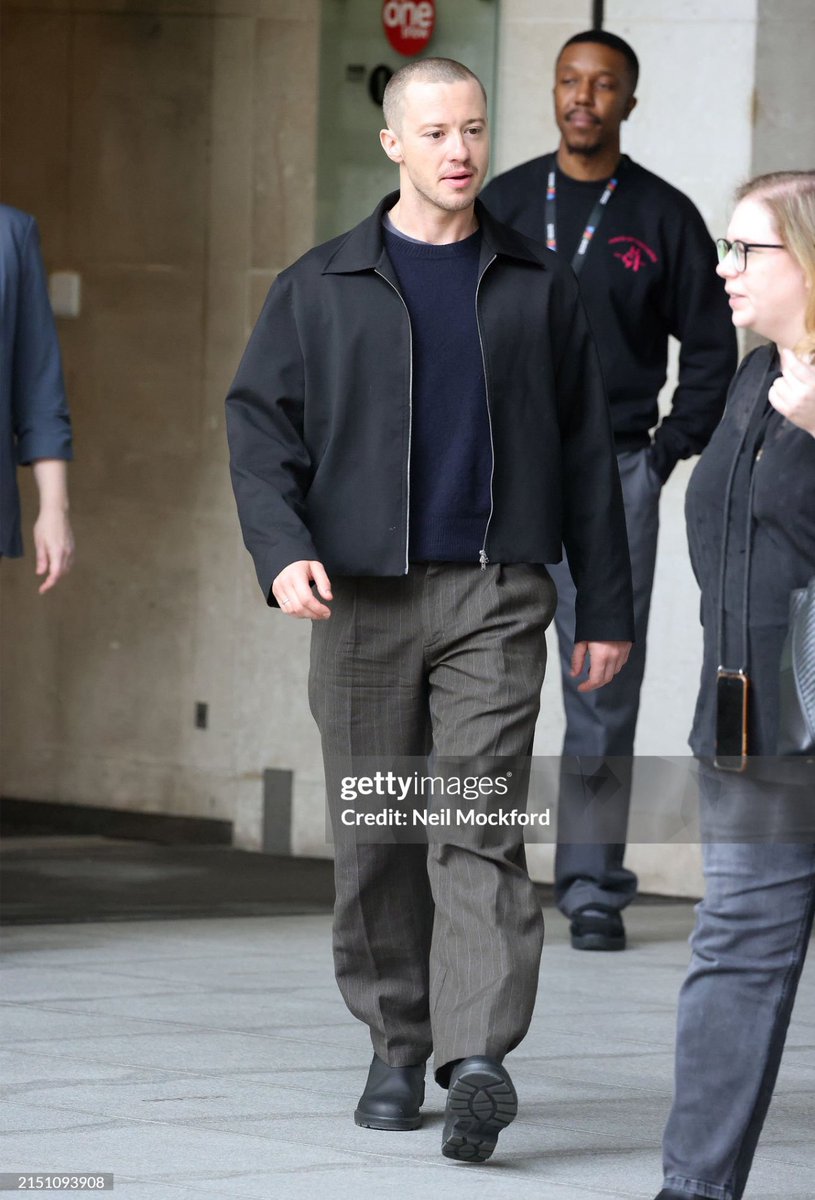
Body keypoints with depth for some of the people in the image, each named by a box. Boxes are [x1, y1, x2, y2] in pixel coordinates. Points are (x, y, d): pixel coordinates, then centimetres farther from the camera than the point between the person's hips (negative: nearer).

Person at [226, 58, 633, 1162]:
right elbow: (260, 425, 3)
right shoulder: (320, 289, 8)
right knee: (376, 836, 5)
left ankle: (480, 1062, -22)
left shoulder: (537, 286, 10)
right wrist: (281, 550, -15)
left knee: (480, 822, -13)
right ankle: (398, 1049, 18)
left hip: (495, 597, -1)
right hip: (362, 596, 1)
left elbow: (585, 451, 12)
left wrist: (607, 606, 9)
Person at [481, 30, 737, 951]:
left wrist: (667, 451, -1)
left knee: (605, 686, -2)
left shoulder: (664, 216, 5)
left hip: (613, 477, -1)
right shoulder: (501, 205, 8)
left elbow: (711, 347, 9)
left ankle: (592, 884, 2)